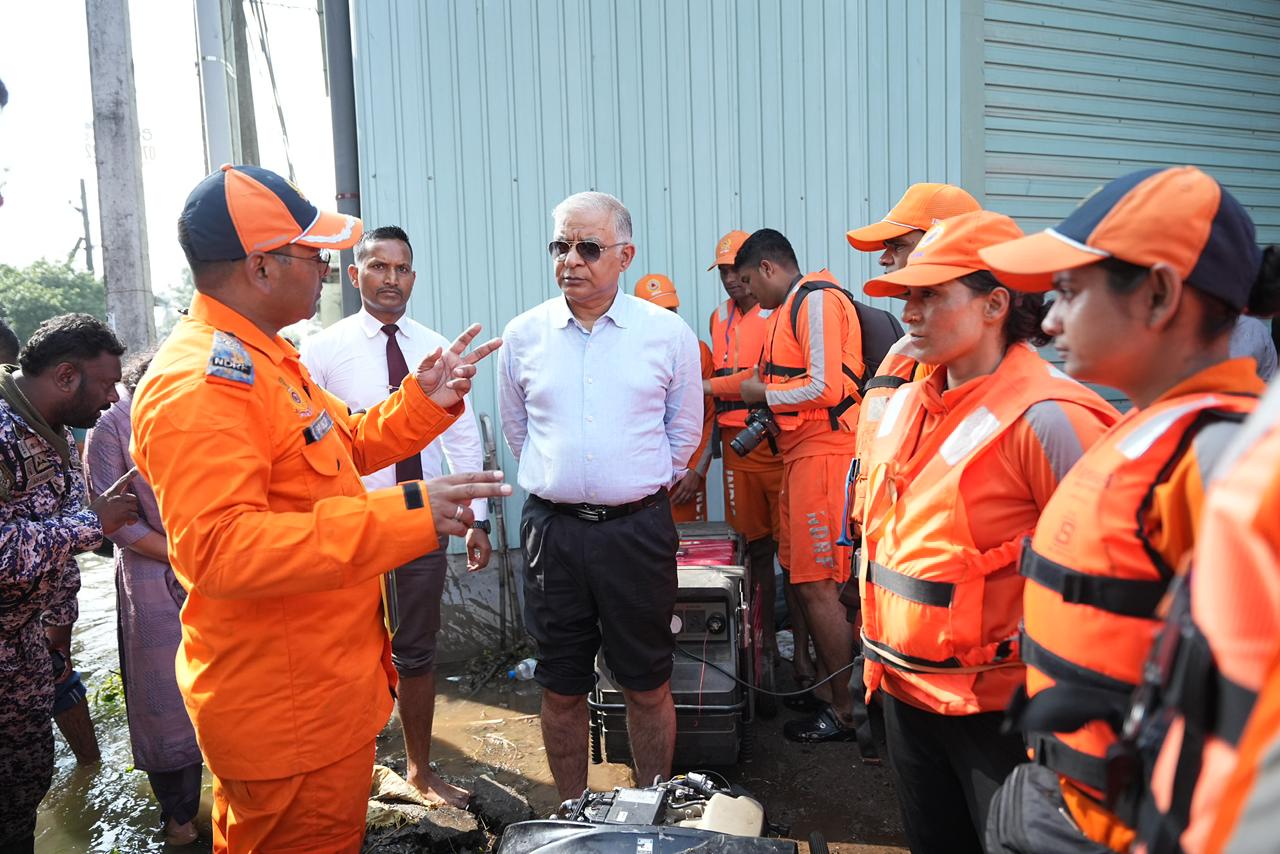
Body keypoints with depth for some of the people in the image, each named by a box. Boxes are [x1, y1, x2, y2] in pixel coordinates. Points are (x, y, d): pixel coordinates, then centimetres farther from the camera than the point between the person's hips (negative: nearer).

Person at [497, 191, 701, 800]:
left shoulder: (668, 333, -2)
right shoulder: (524, 334, 3)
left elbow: (684, 431, 10)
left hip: (637, 528, -1)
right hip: (551, 529, 2)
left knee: (647, 686, 10)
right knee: (561, 687, 13)